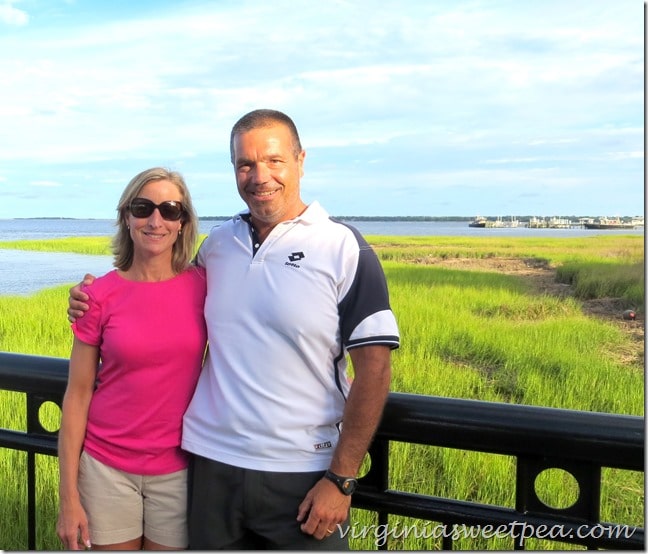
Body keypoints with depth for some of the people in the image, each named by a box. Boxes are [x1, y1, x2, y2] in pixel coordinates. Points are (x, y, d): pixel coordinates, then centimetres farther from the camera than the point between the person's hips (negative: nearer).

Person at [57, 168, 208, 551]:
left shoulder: (202, 286, -6)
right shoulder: (100, 295, -7)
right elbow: (77, 395, -3)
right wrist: (68, 497, -4)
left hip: (178, 470, 1)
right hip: (108, 467, 0)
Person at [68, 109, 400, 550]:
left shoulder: (343, 248, -8)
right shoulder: (216, 244, 6)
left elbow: (374, 368, -10)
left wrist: (341, 480, -12)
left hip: (302, 477, -4)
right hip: (213, 464, 4)